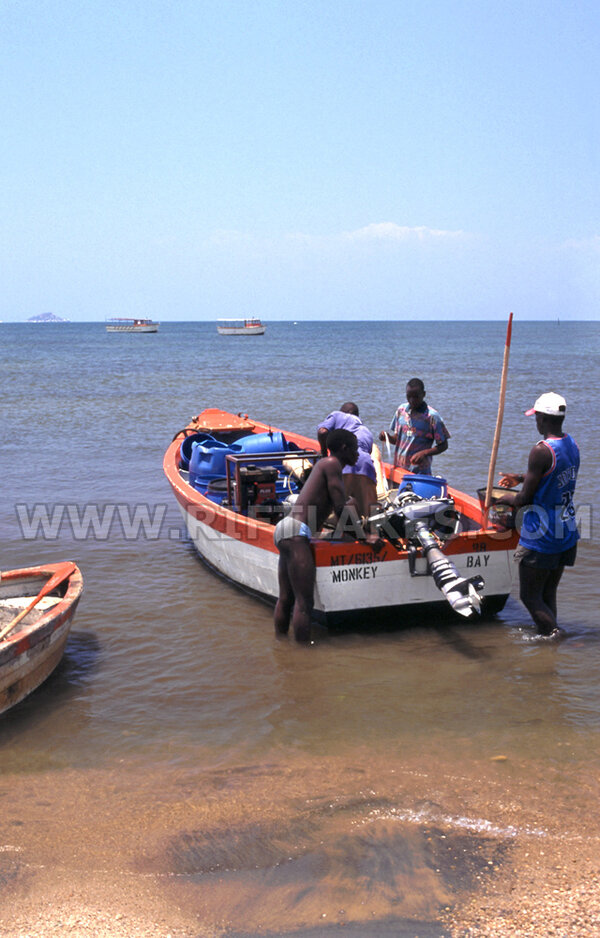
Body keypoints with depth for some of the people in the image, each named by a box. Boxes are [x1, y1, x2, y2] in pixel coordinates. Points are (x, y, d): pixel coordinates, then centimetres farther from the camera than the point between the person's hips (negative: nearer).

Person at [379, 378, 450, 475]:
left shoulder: (432, 416, -8)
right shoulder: (401, 410, 7)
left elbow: (443, 446, -4)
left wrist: (424, 453, -19)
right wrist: (387, 436, -6)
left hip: (420, 473, -5)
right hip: (398, 469, 5)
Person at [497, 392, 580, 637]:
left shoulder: (541, 451, -22)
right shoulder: (572, 445, 5)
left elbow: (525, 499, -19)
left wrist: (510, 499, 3)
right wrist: (521, 478, 28)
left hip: (541, 538, -8)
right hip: (567, 534, 8)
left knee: (530, 596, 3)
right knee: (548, 594, 18)